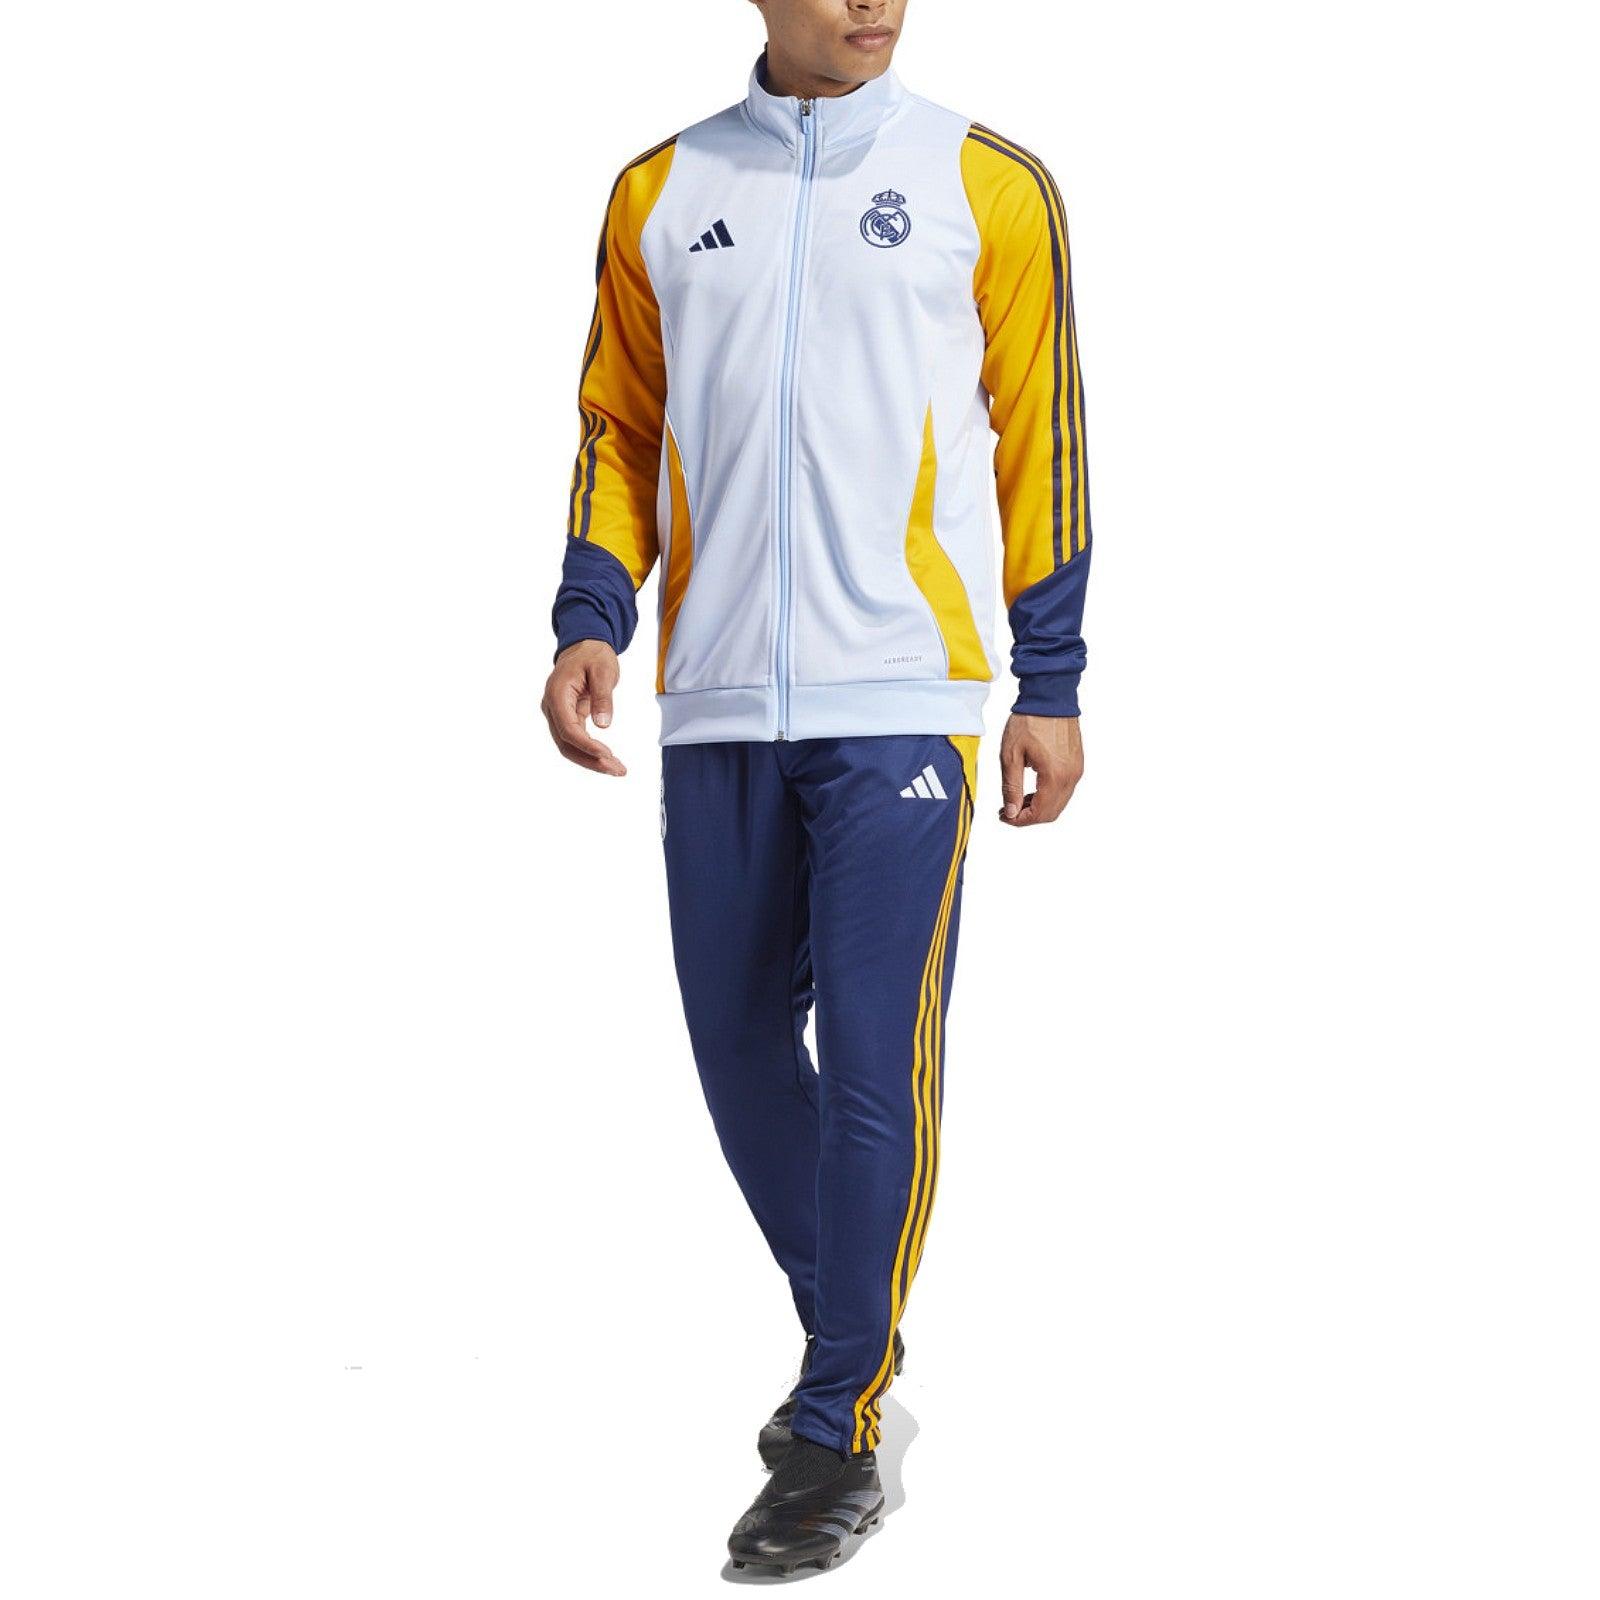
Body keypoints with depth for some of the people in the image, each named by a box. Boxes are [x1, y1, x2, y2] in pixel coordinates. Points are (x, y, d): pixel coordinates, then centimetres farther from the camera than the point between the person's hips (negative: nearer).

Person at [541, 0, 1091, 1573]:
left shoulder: (989, 185, 4)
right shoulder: (659, 193, 11)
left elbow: (1039, 435, 5)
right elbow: (619, 427, 15)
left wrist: (1051, 687, 2)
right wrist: (592, 620, 0)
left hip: (904, 701, -3)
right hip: (718, 707, 4)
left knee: (874, 1059, -7)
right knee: (738, 1043, 10)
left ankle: (839, 1437, 5)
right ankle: (851, 1334, 32)